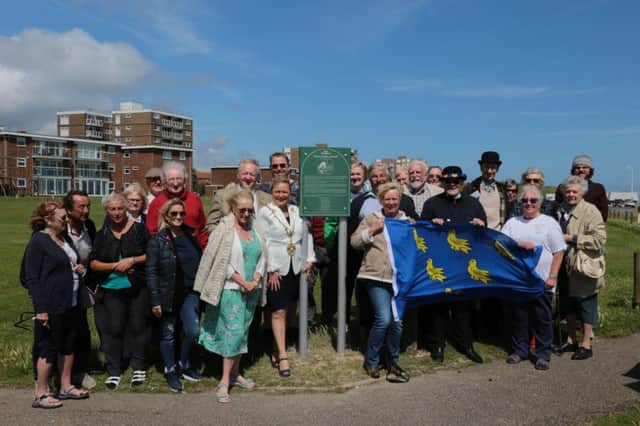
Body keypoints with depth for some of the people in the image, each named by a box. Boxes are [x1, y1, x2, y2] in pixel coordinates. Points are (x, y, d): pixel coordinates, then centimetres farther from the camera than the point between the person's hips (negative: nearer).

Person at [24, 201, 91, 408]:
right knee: (48, 348, 1)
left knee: (68, 346, 15)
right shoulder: (38, 241, -12)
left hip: (71, 303, 8)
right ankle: (40, 395, 14)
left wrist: (79, 268, 5)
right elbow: (32, 278, -15)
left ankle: (66, 387, 28)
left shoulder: (65, 238, 12)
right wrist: (41, 308, -19)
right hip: (52, 306, -8)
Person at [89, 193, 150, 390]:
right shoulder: (102, 234, 7)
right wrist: (114, 266, -10)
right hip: (111, 289, 2)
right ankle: (114, 371, 15)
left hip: (137, 287, -2)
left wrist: (132, 260, -14)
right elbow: (93, 264, 5)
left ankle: (139, 367, 19)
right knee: (112, 329, 3)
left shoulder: (139, 229, 0)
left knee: (137, 326, 5)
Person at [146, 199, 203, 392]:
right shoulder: (157, 240, -8)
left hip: (189, 292, 3)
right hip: (167, 295, -3)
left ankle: (183, 365, 19)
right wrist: (155, 301, -12)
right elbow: (151, 272, -9)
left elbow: (200, 262, 11)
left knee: (193, 331, -6)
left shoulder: (190, 236, 5)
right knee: (168, 334, 9)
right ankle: (170, 371, 27)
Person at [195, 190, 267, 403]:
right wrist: (243, 282, -14)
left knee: (244, 332, 13)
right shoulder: (224, 230, -9)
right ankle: (224, 382, 1)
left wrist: (256, 280, -6)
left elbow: (262, 257, 9)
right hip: (231, 290, -6)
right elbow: (222, 262, -13)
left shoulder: (255, 229, 7)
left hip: (252, 290, 6)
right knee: (234, 332, -8)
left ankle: (235, 373, 27)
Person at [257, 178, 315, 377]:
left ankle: (278, 349, 25)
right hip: (276, 269, -4)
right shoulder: (264, 212, -5)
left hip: (295, 268, 5)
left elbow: (307, 234, 14)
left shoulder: (296, 211, 10)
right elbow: (264, 242, -9)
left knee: (284, 310, 12)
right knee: (278, 312, -2)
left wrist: (309, 258, 4)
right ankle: (282, 356, 2)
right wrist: (271, 270, -12)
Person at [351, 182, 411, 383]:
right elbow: (354, 242, 1)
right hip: (376, 277, -3)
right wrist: (373, 230, -9)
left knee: (397, 321, 3)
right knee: (383, 319, -13)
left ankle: (393, 362, 23)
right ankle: (371, 361, 9)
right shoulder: (372, 218, 5)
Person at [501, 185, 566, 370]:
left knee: (542, 319, 4)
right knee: (518, 317, 11)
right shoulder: (512, 223, 11)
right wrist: (519, 244, -15)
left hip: (542, 281, -3)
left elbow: (558, 252, -1)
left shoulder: (549, 223, 2)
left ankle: (543, 354, 16)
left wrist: (552, 277, -7)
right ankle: (520, 350, 25)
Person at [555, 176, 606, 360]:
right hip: (567, 265, 7)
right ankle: (571, 340, 30)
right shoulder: (561, 210, 8)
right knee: (569, 303, 16)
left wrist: (572, 239, -20)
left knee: (586, 304, 4)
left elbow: (600, 239, -21)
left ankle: (586, 344, 15)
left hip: (584, 266, -7)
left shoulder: (591, 211, -13)